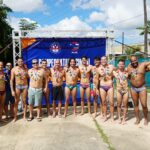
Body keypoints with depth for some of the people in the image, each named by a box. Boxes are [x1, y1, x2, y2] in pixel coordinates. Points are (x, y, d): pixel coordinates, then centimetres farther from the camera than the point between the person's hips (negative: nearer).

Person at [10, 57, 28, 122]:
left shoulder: (26, 69, 3)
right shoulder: (14, 69, -4)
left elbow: (28, 77, 5)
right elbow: (11, 80, -5)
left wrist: (26, 70, -5)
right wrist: (12, 90, -10)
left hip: (25, 86, 2)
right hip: (17, 86, -1)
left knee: (24, 101, 7)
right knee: (16, 102, 3)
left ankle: (24, 116, 18)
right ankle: (15, 117, 14)